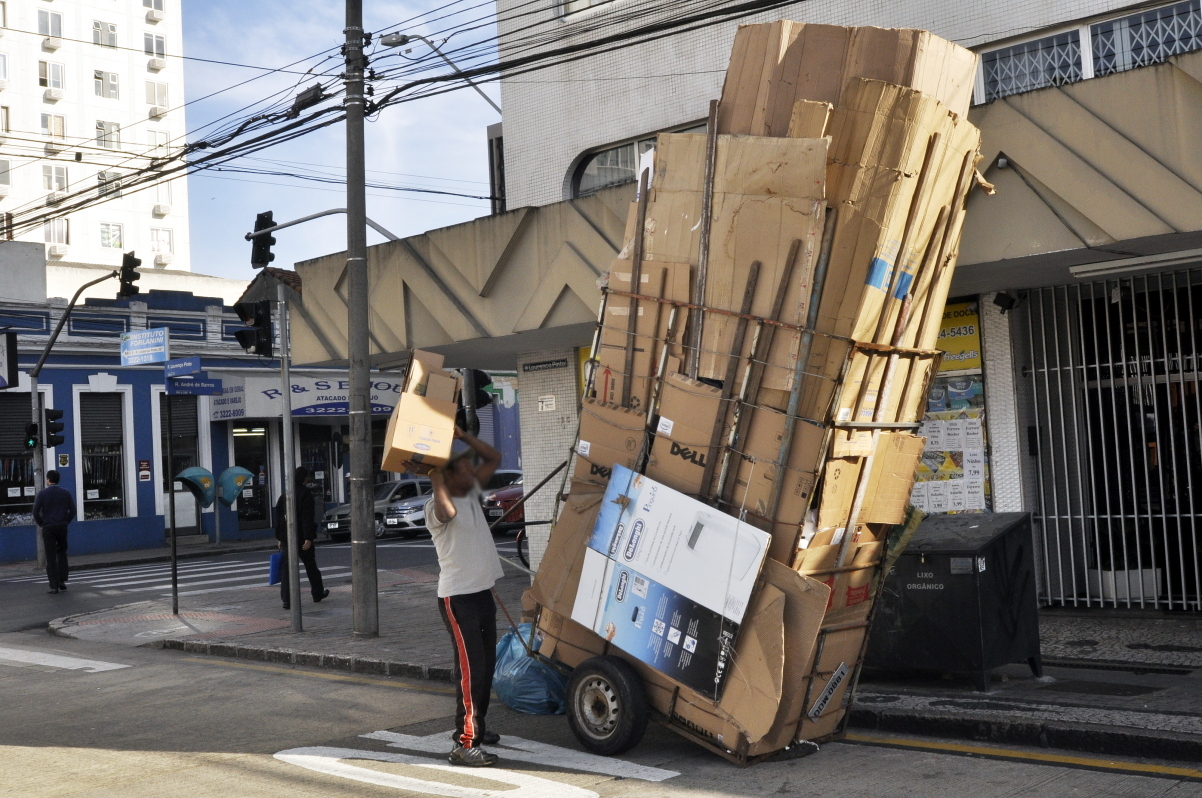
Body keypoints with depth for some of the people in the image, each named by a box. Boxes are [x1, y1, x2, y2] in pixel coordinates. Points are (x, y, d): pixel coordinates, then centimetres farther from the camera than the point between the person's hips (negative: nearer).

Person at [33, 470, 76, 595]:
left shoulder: (42, 493, -3)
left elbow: (36, 512, -7)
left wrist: (41, 524, 6)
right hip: (62, 527, 2)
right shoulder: (66, 493, 4)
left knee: (51, 557, 1)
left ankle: (54, 586, -2)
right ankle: (62, 581, 9)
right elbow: (72, 510, 0)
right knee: (62, 553, 17)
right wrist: (66, 522, 10)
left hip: (48, 528, -2)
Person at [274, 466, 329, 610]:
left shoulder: (285, 494, 9)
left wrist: (280, 538, 16)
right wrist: (308, 538, -17)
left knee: (286, 567, 1)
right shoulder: (306, 493, -9)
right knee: (310, 566, 13)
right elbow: (308, 517, -16)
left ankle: (287, 600, -7)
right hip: (301, 536, -4)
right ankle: (318, 594, 27)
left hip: (286, 538, 4)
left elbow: (278, 516, 11)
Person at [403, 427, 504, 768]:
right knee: (471, 669, -12)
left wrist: (463, 436, 2)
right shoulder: (437, 507, -17)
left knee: (486, 664, 16)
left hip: (483, 593, 9)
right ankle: (464, 744, -10)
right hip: (458, 599, -9)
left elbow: (494, 458, 14)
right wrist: (432, 474, -32)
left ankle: (476, 727, 30)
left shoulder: (472, 493, 8)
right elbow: (447, 511, -42)